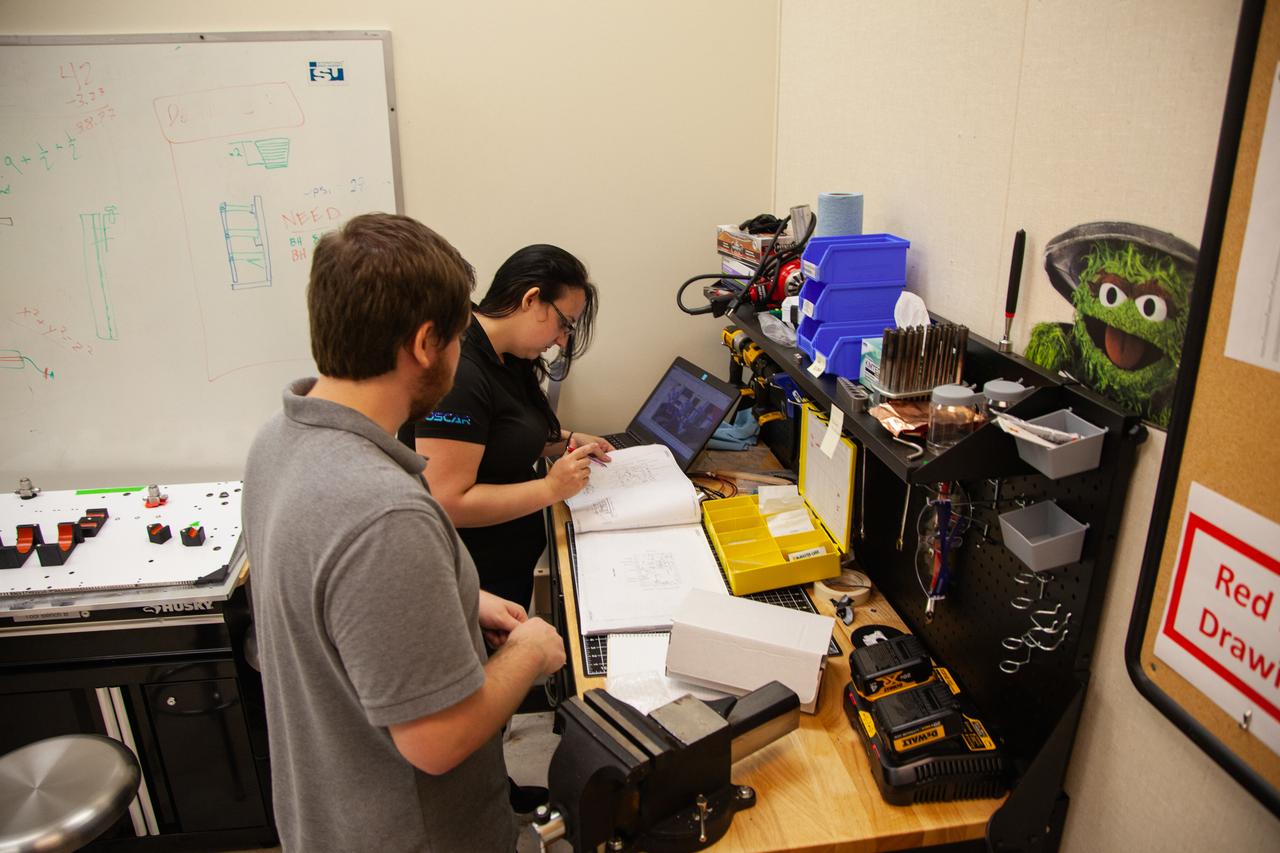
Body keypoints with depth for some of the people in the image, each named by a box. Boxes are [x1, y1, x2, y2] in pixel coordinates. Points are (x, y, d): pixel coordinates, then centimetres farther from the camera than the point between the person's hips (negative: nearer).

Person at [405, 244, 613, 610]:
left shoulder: (506, 358, 2)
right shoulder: (457, 373, -27)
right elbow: (446, 503, -29)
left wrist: (567, 440, 5)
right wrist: (552, 488, -23)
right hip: (475, 582, -9)